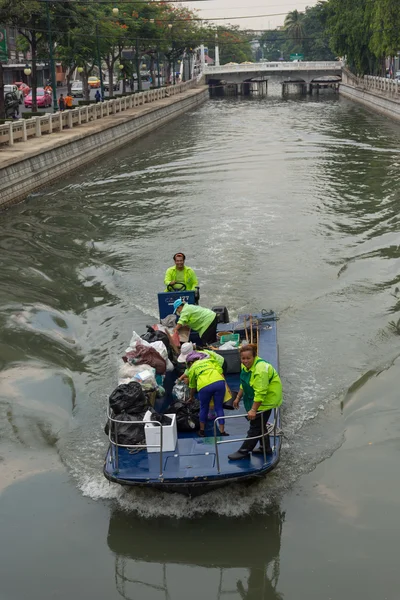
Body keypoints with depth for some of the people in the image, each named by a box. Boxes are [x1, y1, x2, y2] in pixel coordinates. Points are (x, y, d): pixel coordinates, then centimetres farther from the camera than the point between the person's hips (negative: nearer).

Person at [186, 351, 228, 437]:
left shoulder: (192, 368, 25)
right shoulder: (209, 360, 31)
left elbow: (192, 386, 33)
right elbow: (220, 372, 21)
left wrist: (191, 397, 48)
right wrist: (226, 385, 25)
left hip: (204, 386, -2)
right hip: (219, 382, 2)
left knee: (204, 408, 18)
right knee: (219, 408, 12)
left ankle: (202, 431, 28)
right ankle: (222, 431, 11)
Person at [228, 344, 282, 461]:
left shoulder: (260, 369, -30)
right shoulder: (247, 365, -1)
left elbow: (260, 392, -31)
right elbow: (244, 384, 14)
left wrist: (253, 410, -29)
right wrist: (238, 398, 15)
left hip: (267, 399, -10)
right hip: (256, 398, 10)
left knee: (256, 425, -3)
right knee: (260, 424, 18)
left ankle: (244, 451, 2)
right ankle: (265, 448, 30)